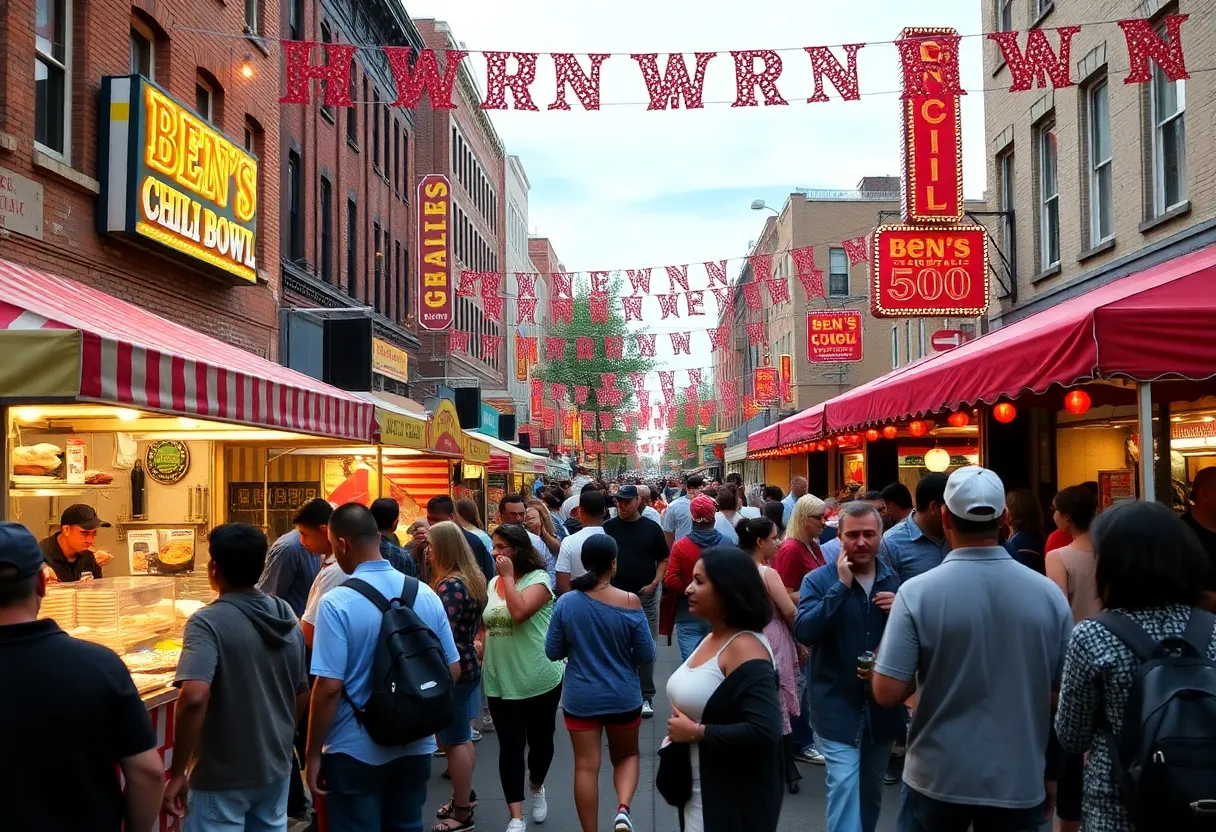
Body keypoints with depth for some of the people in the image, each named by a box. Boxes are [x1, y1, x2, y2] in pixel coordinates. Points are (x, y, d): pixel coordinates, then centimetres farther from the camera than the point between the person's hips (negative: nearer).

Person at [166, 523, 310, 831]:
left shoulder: (209, 622, -18)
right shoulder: (286, 614, 1)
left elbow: (194, 697, -31)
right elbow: (303, 693, 9)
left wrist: (177, 770, -23)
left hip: (223, 774, -6)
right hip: (276, 766, 6)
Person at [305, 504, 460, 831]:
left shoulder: (337, 602, -18)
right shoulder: (426, 594, -2)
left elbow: (329, 687, -19)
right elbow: (452, 670, 5)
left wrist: (313, 753, -8)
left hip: (355, 751, -5)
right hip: (415, 746, 5)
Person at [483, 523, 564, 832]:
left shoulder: (538, 579, -10)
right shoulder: (493, 583, 8)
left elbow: (519, 612, -27)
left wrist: (508, 576, -20)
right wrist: (479, 642, -1)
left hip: (539, 679, -4)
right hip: (500, 682, 4)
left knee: (539, 740, 14)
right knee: (510, 746, 1)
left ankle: (537, 788, 41)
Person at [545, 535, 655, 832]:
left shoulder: (566, 602, -10)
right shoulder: (630, 602, -13)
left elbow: (553, 652, -2)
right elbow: (647, 656, -8)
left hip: (580, 699, 0)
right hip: (623, 698, 0)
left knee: (586, 766, 8)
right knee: (626, 756, 20)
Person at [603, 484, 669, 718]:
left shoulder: (651, 527, 0)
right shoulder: (607, 528, 1)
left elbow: (664, 559, 5)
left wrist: (655, 583, -8)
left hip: (646, 595, -1)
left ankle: (646, 696, 12)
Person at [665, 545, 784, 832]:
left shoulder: (745, 648, -21)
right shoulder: (712, 638, 6)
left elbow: (763, 732, -30)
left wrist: (696, 732, -21)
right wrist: (680, 728, 2)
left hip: (733, 800, -9)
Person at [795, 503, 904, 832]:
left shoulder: (896, 582, 5)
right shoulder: (819, 580, -7)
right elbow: (804, 631, -22)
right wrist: (841, 586, -23)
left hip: (882, 707, 4)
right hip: (838, 707, -4)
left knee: (871, 793, 19)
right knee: (844, 787, -13)